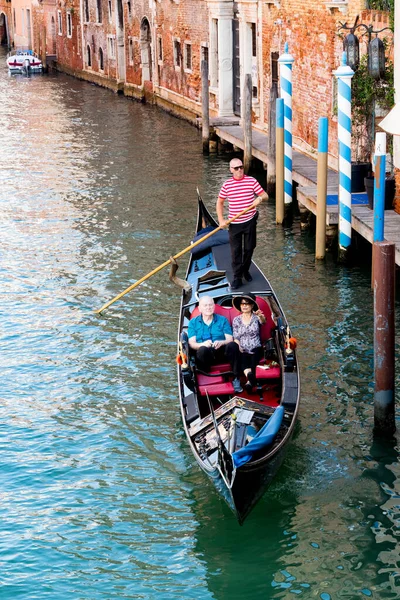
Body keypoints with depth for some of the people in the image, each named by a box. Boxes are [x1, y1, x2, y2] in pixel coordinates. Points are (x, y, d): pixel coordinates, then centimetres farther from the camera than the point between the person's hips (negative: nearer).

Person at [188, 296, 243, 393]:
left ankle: (236, 379, -24)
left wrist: (221, 342, -20)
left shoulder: (222, 320, 19)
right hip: (206, 355, -1)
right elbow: (191, 343, 2)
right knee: (202, 350, -38)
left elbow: (230, 339, 6)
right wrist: (202, 344, -22)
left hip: (222, 352, 1)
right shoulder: (193, 322, 17)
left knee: (233, 345, -32)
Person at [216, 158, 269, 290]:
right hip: (234, 223, 0)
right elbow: (220, 202, 8)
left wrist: (260, 198, -25)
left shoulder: (251, 181, -4)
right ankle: (237, 278, 8)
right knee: (235, 251, 1)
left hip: (250, 221, 0)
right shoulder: (227, 184, -1)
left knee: (249, 248, 11)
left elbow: (265, 195, 0)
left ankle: (245, 270, 34)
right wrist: (221, 220, -2)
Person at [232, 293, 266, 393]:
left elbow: (263, 321, -14)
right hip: (243, 351, 0)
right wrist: (239, 347, -11)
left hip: (255, 349, 0)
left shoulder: (256, 317, 11)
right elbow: (236, 337, 12)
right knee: (243, 358, -36)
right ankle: (249, 376, -64)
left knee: (254, 358, -36)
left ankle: (250, 381, -59)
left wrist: (261, 317, -40)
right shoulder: (236, 320, 17)